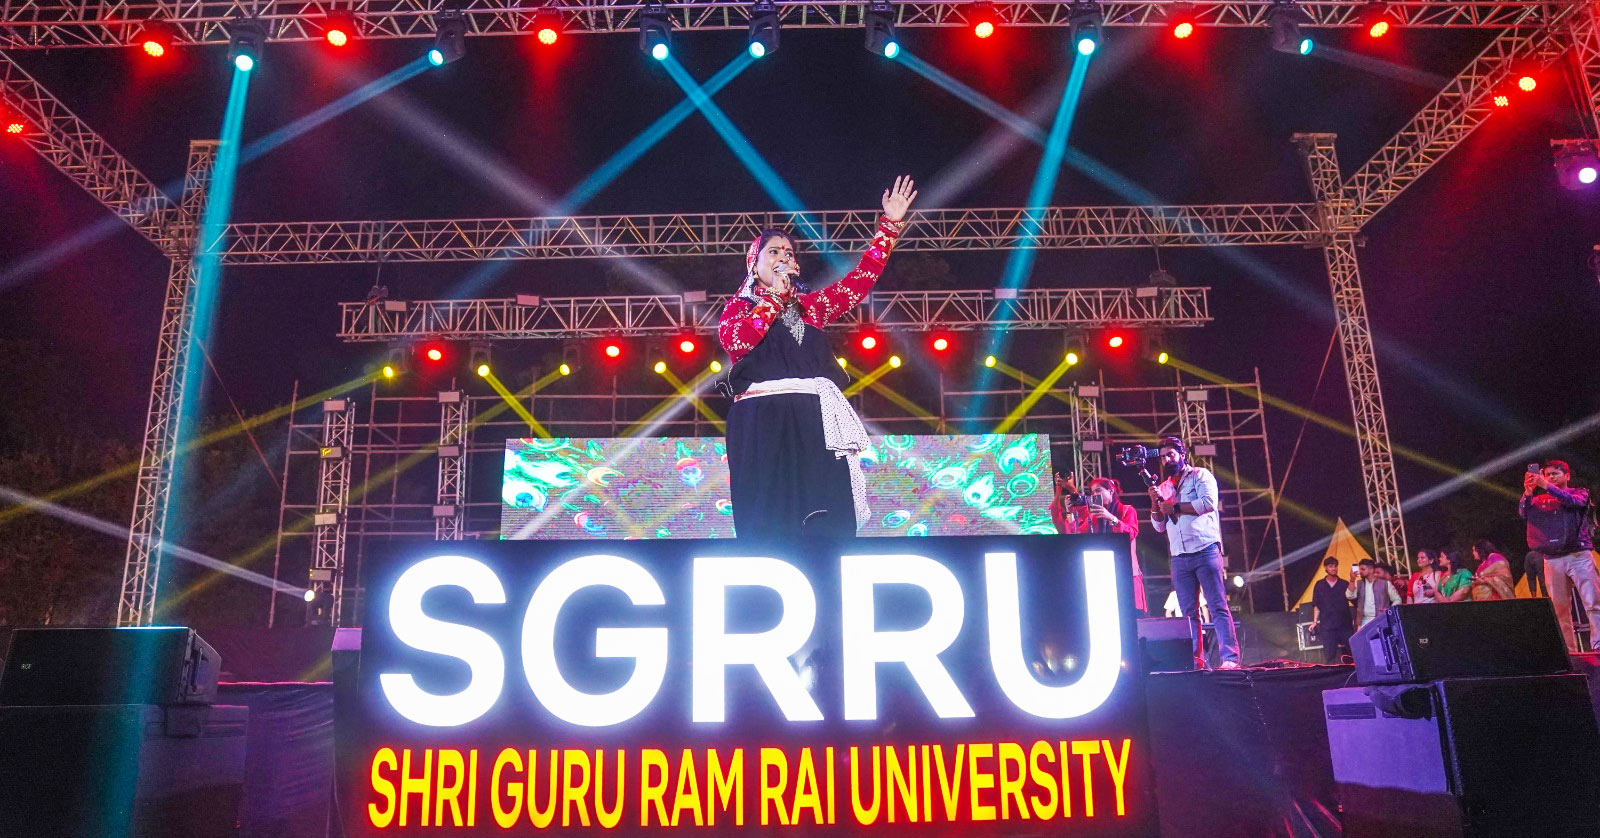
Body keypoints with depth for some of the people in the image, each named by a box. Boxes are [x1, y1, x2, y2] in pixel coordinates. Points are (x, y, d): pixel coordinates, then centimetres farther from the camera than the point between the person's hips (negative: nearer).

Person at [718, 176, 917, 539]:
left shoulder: (810, 305, 23)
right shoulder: (739, 306, 13)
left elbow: (861, 279, 17)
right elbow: (736, 341, -10)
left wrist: (890, 224, 13)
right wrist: (775, 295, -2)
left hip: (814, 423, 4)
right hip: (763, 423, -3)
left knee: (826, 523, -6)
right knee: (768, 522, -9)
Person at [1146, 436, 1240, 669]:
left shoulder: (1200, 475, 5)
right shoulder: (1163, 488, 19)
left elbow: (1209, 502, -12)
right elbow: (1159, 526, 17)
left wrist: (1175, 507, -8)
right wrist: (1154, 502, 0)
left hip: (1205, 551, -5)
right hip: (1179, 558, 5)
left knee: (1218, 606, -7)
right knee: (1189, 612, 2)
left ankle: (1230, 657, -10)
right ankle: (1195, 659, 2)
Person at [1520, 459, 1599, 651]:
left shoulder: (1579, 492, 12)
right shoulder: (1539, 499, 17)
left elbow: (1574, 501, -11)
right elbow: (1523, 513, 0)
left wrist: (1547, 486, -19)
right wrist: (1528, 492, -15)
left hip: (1579, 555, -2)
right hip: (1552, 560, 2)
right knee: (1560, 609, 1)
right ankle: (1568, 651, 5)